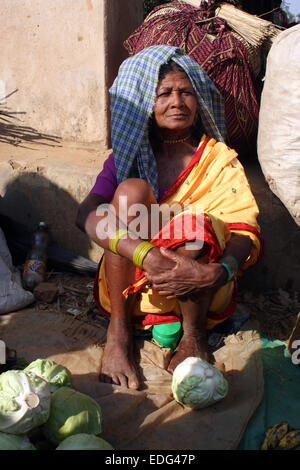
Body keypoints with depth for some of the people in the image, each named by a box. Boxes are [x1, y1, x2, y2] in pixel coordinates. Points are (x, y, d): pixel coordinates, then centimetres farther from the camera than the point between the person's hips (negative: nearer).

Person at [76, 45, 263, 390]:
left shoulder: (220, 160, 1)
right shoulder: (128, 155, 3)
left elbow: (246, 233, -12)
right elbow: (86, 215, -14)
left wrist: (217, 272, -34)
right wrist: (146, 255, -31)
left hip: (198, 293, -1)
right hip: (130, 289, 1)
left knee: (195, 223, -31)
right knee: (132, 189, -22)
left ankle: (194, 338, -9)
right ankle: (119, 330, -16)